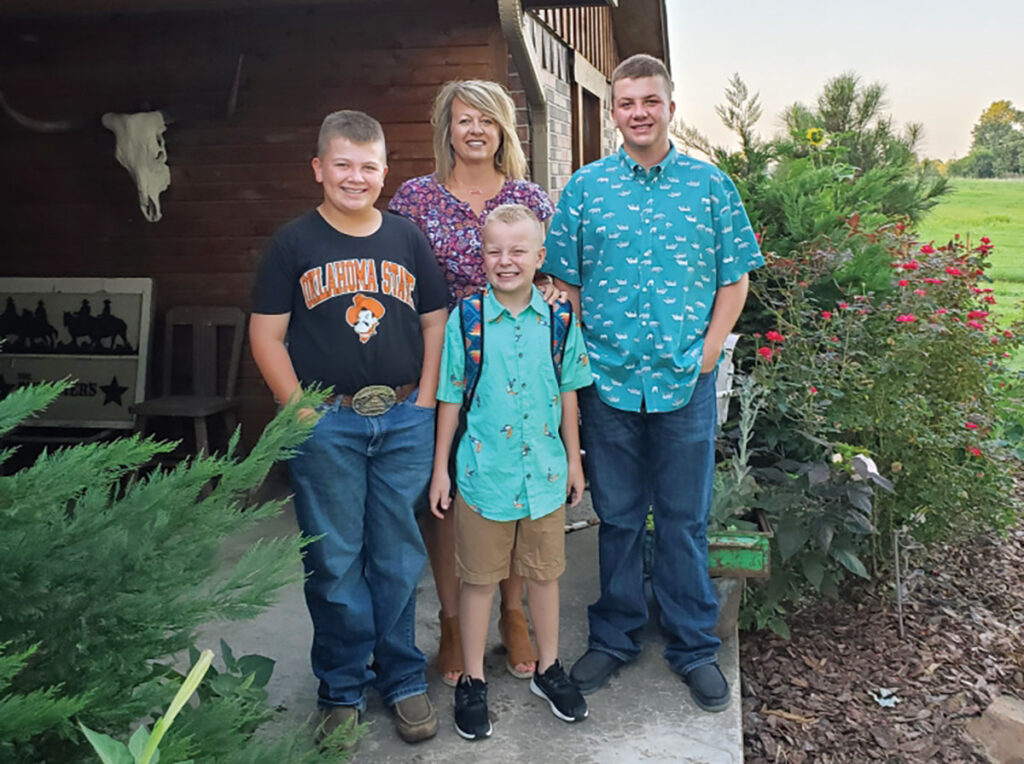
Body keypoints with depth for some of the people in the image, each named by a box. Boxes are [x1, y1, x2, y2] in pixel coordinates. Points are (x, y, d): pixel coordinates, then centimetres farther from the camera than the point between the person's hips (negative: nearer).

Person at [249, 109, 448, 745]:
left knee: (400, 557, 10)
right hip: (326, 424, -1)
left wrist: (424, 403, 0)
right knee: (334, 562, 6)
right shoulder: (294, 243, 1)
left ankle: (403, 678, 27)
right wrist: (300, 411, -7)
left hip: (404, 419, 2)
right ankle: (343, 688, 24)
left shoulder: (407, 238, 7)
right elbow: (266, 334, 0)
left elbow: (436, 322, 10)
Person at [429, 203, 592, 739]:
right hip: (484, 472, -2)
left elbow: (568, 393, 7)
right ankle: (472, 680, 27)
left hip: (545, 471, 2)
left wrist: (573, 458, 10)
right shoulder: (465, 319, -7)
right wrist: (440, 469, -1)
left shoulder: (559, 319, -2)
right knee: (479, 578, 10)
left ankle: (548, 669, 35)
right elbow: (450, 399, -2)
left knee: (544, 573, 16)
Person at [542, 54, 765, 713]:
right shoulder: (585, 187, 4)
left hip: (686, 383, 0)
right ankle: (615, 637, 30)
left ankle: (694, 647, 26)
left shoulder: (710, 184, 3)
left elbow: (735, 278, 5)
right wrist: (581, 356, -2)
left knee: (684, 518, 9)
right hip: (608, 381, 1)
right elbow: (565, 282, 5)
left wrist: (707, 352, -4)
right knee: (617, 516, 12)